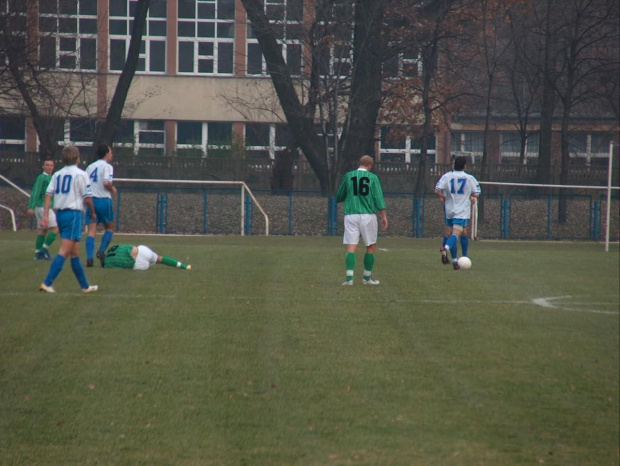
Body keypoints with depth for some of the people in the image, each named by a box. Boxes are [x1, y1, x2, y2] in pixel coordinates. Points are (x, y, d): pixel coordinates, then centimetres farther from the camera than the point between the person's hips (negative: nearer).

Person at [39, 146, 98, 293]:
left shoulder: (57, 174, 11)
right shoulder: (80, 174, -6)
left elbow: (48, 194, 2)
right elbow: (87, 198, -7)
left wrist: (45, 215, 0)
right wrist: (93, 212, 9)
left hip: (60, 214, 7)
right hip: (74, 213, -7)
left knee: (75, 253, 15)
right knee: (64, 252, -9)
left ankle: (85, 285, 23)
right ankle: (47, 283, -18)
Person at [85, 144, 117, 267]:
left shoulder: (90, 167, 15)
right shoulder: (107, 166, -4)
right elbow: (106, 182, -19)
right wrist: (112, 189, 0)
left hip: (90, 200, 4)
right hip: (104, 200, -4)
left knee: (91, 231, -1)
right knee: (109, 228, 14)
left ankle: (89, 257, -14)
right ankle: (101, 251, -4)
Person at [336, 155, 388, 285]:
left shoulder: (348, 176, 5)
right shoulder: (372, 177, 0)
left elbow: (339, 197, 13)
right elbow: (379, 198, -3)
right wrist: (384, 216, 1)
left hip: (351, 215, 1)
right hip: (368, 215, -1)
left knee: (351, 247, -2)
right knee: (371, 246, 13)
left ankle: (349, 278, -14)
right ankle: (367, 277, 18)